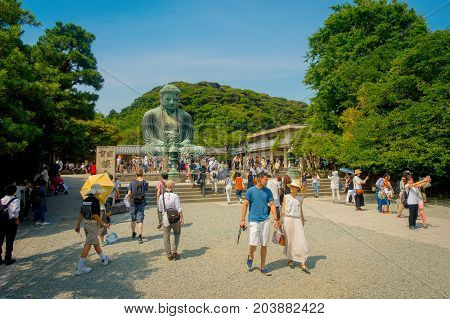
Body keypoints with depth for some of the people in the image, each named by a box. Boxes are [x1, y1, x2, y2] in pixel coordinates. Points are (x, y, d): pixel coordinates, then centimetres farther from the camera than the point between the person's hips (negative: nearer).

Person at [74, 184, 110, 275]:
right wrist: (103, 224, -13)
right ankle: (80, 268, -2)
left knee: (96, 243, 20)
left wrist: (78, 225, 17)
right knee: (87, 245, -5)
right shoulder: (95, 200, -17)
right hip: (93, 224, -9)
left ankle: (104, 259, 36)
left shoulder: (85, 200, 7)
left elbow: (81, 214, 10)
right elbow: (95, 215, -21)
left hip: (86, 224, 9)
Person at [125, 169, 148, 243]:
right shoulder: (145, 183, -8)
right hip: (142, 202, -1)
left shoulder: (132, 183, -8)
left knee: (133, 219, 19)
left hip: (134, 202, 1)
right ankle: (140, 237, -3)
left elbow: (129, 194, -9)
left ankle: (133, 234, 34)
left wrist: (128, 198, 13)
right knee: (140, 220, 1)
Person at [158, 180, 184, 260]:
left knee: (166, 236, 12)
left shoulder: (161, 196, -3)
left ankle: (169, 254, 14)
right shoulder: (175, 196, -15)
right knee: (177, 234, 19)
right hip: (175, 218, -2)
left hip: (166, 218, 3)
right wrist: (182, 218, -11)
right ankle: (174, 251, 12)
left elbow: (160, 208, 6)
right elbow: (179, 209, -17)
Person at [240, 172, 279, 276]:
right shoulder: (251, 190, -5)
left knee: (264, 245, 8)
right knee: (254, 244, -8)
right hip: (254, 220, -3)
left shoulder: (268, 191, 5)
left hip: (265, 220, 4)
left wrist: (275, 219, -1)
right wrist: (242, 220, -6)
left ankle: (263, 267, 21)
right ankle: (250, 256, 26)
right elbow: (245, 205, -3)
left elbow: (272, 205, 7)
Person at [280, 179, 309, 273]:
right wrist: (282, 221, 4)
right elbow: (283, 210, 5)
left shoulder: (300, 198, 4)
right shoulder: (286, 197, 0)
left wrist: (303, 218, 27)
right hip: (288, 220, -1)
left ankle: (303, 264, 0)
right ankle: (290, 259, 30)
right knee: (289, 241, 10)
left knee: (301, 242, -6)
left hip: (297, 221, 1)